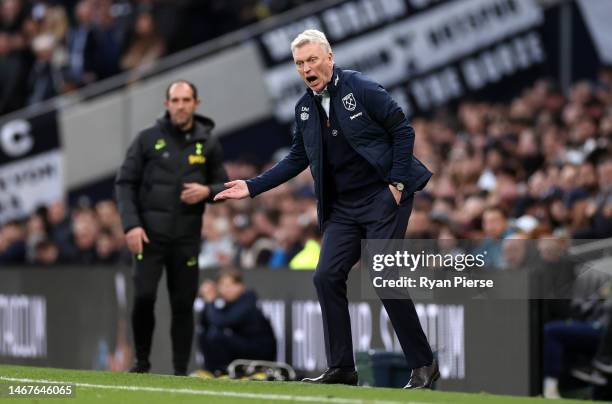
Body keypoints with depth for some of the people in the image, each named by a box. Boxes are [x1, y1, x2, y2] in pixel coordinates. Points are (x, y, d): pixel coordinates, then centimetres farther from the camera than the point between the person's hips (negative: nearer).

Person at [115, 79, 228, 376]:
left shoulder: (208, 144, 8)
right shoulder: (148, 139, 2)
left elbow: (223, 186, 14)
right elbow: (125, 183, 1)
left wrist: (207, 191, -10)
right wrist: (131, 225, -10)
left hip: (187, 238, 2)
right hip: (149, 234, -2)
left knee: (183, 304, 1)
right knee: (144, 296, -13)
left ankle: (181, 371, 8)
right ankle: (142, 361, 5)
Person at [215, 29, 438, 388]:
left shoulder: (362, 89, -10)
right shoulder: (305, 108, 9)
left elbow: (403, 130, -7)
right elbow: (298, 158, 17)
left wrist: (397, 183, -12)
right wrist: (252, 187, 11)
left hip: (383, 197, -7)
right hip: (344, 207, 7)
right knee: (327, 276, -3)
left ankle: (424, 365, -3)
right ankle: (342, 368, 4)